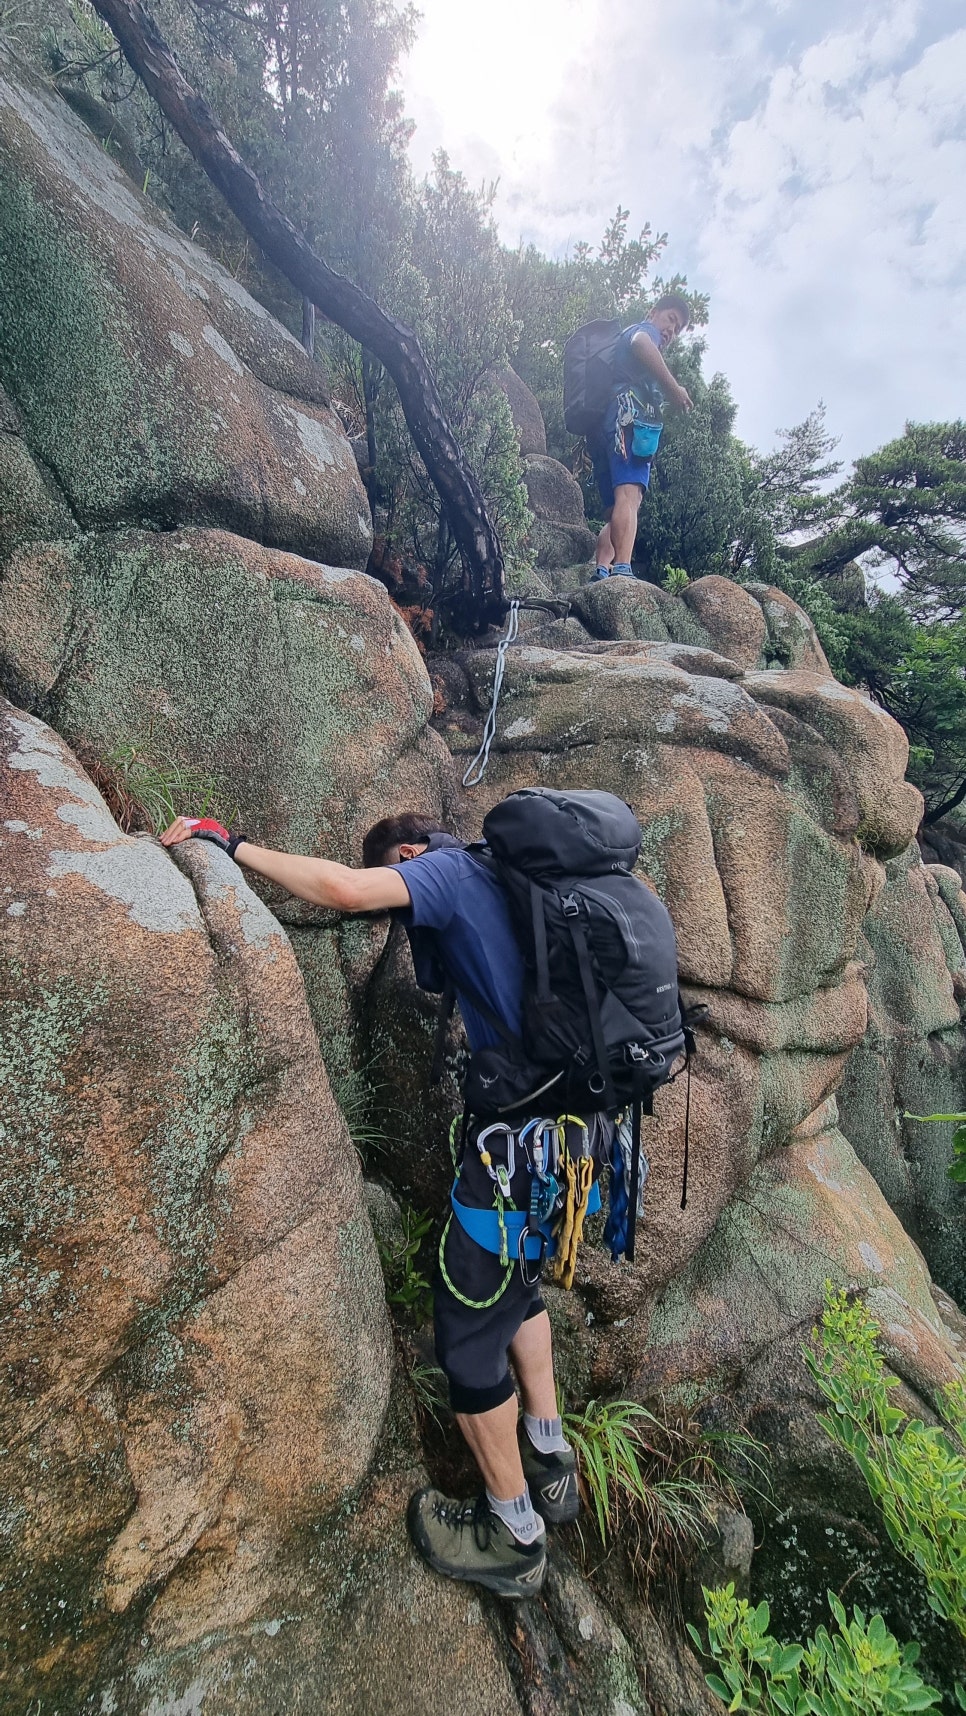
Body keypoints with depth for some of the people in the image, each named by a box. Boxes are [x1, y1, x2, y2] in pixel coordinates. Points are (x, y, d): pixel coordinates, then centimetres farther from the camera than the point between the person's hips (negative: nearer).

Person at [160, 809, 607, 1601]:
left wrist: (234, 845, -14)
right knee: (515, 1277, 30)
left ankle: (514, 1536, 30)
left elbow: (345, 887, -25)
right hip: (580, 1124, 9)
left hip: (524, 1131, -9)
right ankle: (551, 1461, 42)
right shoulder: (506, 883, 17)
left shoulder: (447, 868, -7)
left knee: (469, 1324, 11)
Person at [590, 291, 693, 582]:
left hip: (605, 428, 9)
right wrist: (674, 387, -12)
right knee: (629, 494, -28)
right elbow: (641, 343, -10)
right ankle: (622, 571, -46)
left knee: (616, 510, 0)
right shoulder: (644, 329, 16)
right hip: (629, 416, -9)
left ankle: (601, 576, -18)